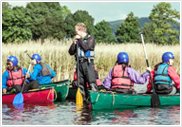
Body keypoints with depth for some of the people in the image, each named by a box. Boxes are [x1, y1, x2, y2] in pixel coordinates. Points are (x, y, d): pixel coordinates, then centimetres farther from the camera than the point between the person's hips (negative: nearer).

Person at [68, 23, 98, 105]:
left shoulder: (90, 38, 2)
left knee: (91, 82, -14)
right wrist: (74, 43, -1)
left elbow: (86, 47, -15)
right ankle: (83, 99, 9)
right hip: (79, 63, 6)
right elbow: (71, 52, 13)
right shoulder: (77, 40, 19)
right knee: (81, 83, 4)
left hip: (88, 63, -6)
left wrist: (80, 39, -7)